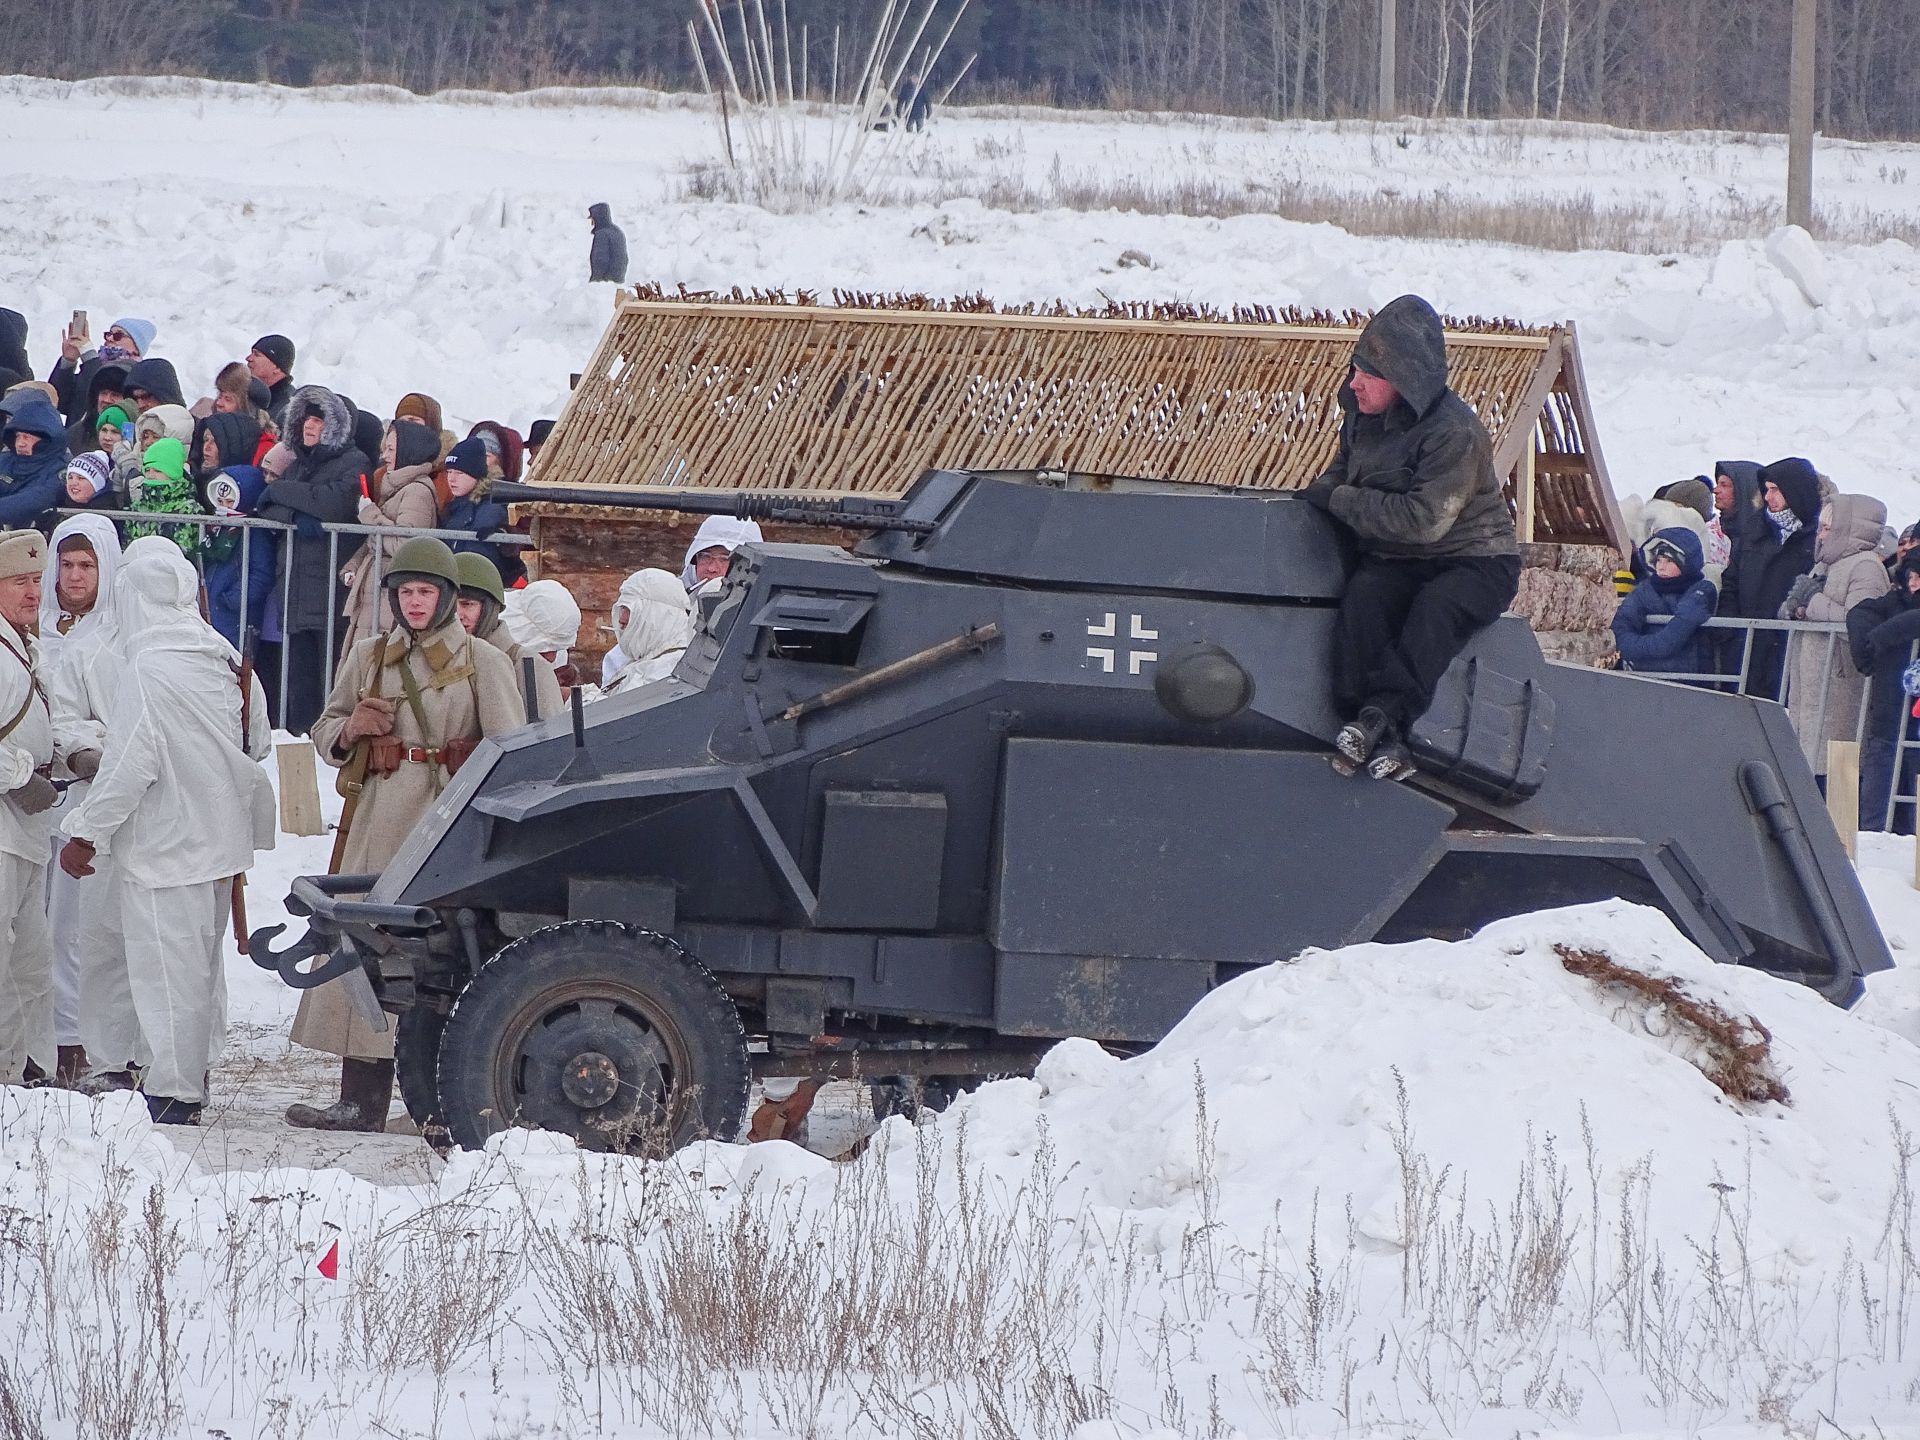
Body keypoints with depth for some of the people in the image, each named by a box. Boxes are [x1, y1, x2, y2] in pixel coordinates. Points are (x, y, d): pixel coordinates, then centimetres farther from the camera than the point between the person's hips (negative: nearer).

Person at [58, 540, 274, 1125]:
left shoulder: (148, 672, -22)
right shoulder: (228, 663, 2)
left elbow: (126, 768, -21)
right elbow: (259, 745, 12)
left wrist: (83, 833, -10)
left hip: (164, 850, -8)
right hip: (221, 837, 8)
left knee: (168, 969, -1)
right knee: (202, 960, 19)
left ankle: (173, 1094, 2)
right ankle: (196, 1073, 30)